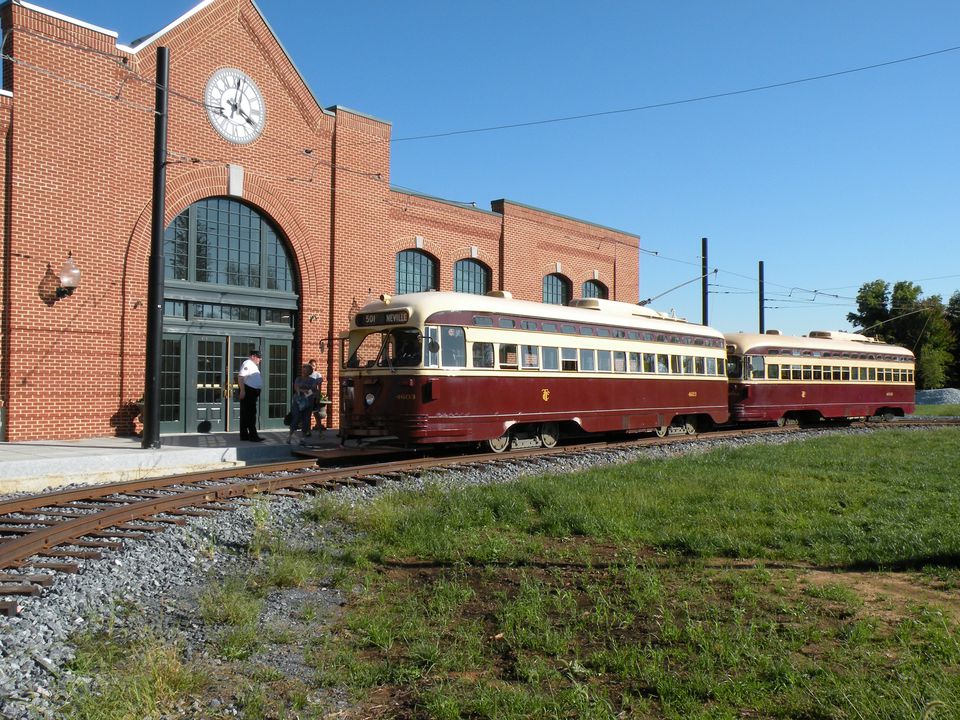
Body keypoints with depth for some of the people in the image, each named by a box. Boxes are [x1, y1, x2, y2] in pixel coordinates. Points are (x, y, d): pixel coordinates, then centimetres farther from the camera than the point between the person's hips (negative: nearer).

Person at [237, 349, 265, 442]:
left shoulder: (253, 365, 19)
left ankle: (244, 435, 16)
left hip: (253, 392, 10)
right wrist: (242, 391, -26)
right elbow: (240, 377, -21)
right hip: (248, 392, -10)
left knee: (246, 414, 12)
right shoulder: (247, 364, -11)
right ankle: (253, 436, -10)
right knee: (250, 414, -9)